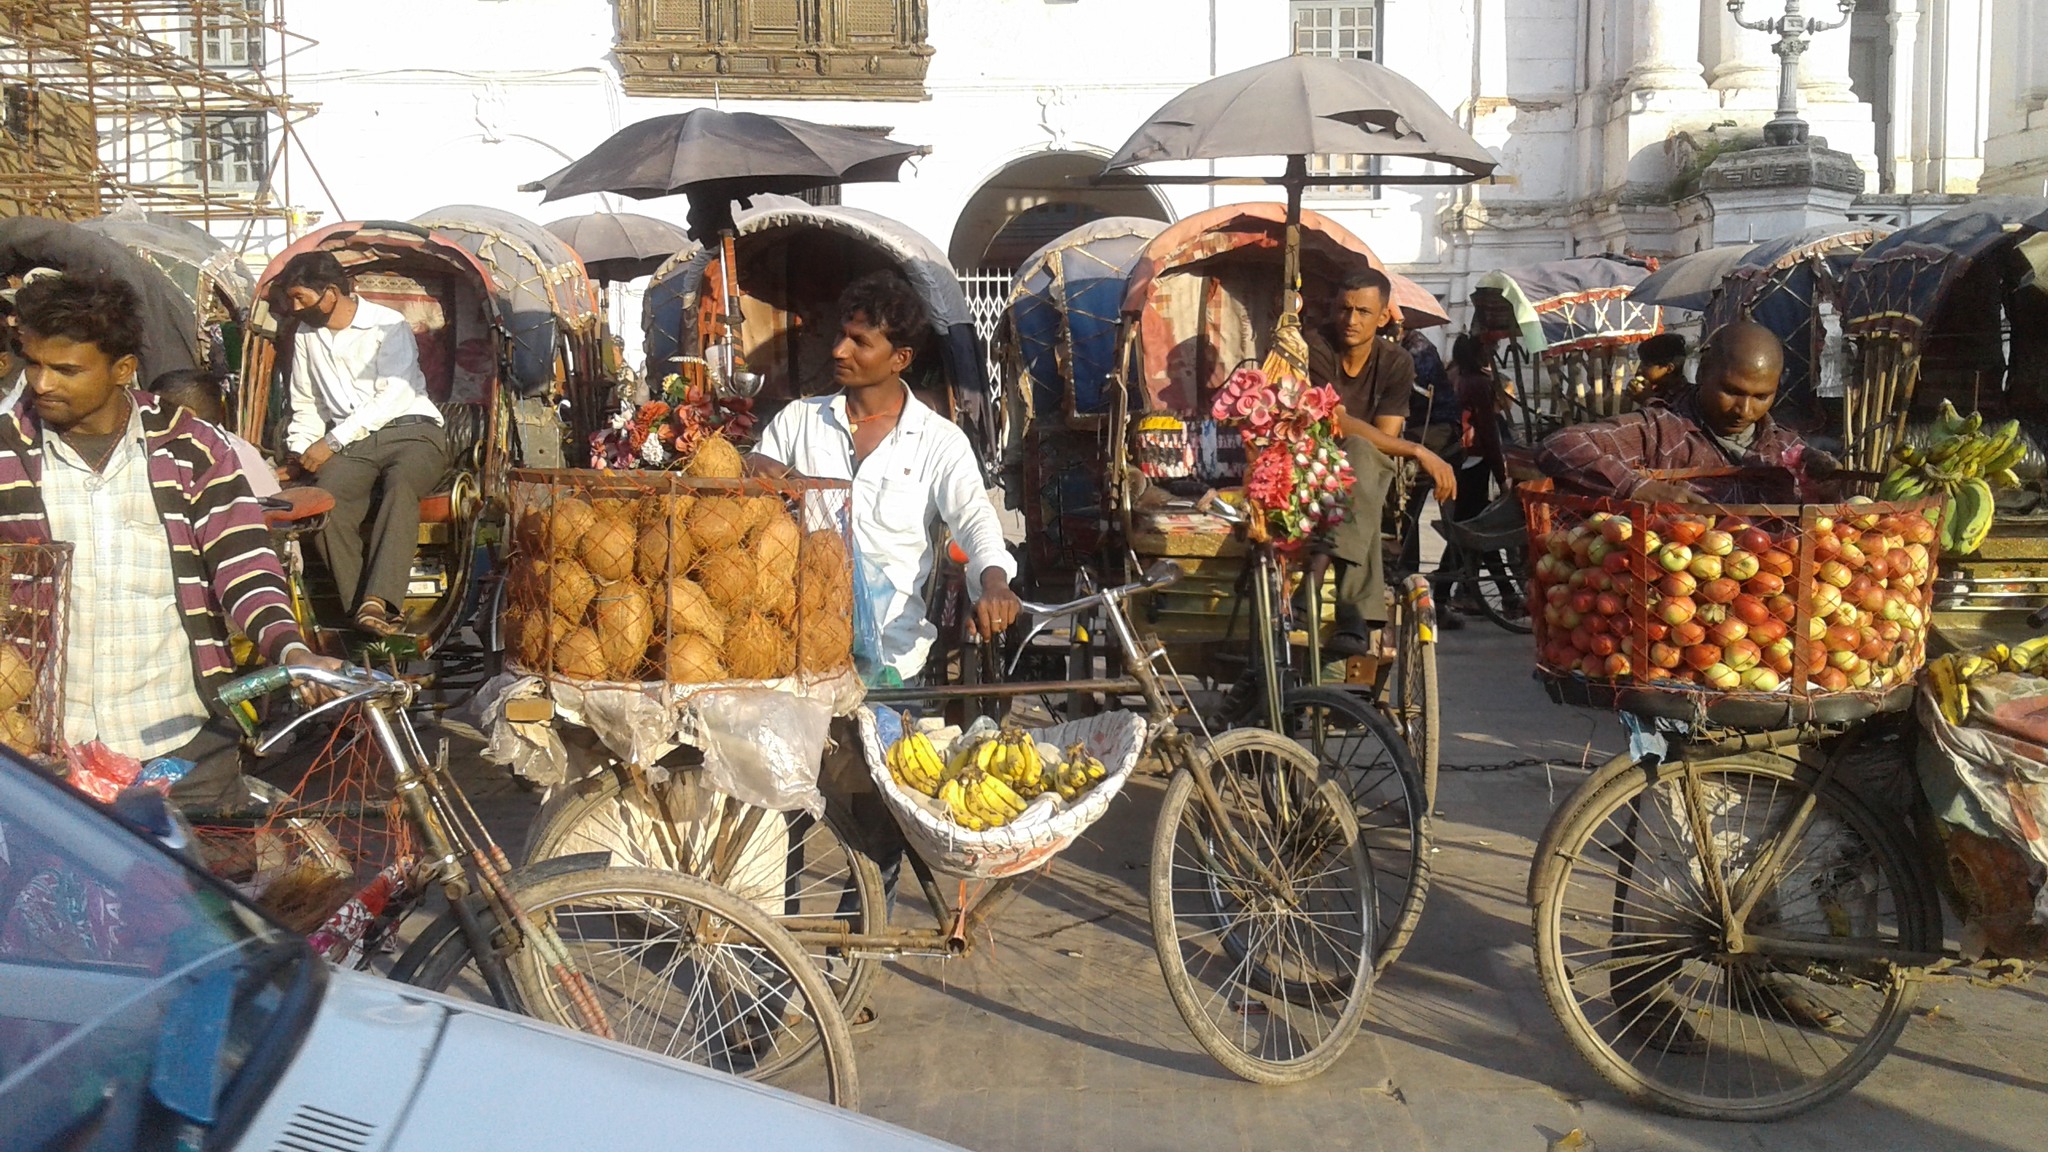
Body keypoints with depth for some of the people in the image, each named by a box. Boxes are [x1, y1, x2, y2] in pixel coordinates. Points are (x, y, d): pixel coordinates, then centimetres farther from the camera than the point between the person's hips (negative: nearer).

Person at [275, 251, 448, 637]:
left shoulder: (388, 326, 1)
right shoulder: (306, 337, 20)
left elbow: (394, 395, -10)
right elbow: (305, 406, 29)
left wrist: (332, 442, -11)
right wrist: (304, 448, 9)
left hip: (410, 429, -4)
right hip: (348, 444, 4)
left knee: (400, 484, -38)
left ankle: (380, 602, -50)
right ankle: (361, 611, -33)